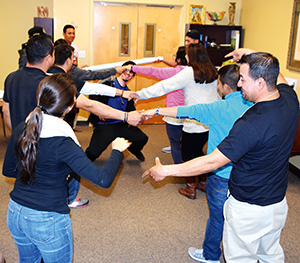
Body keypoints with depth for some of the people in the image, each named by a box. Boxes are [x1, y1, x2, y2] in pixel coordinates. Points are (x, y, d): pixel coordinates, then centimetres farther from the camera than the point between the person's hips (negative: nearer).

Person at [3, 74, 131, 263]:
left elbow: (8, 170, 8)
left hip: (15, 213, 6)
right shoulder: (62, 143, -25)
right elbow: (104, 179, -27)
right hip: (48, 222, -6)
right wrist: (117, 150, -10)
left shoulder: (20, 130, -7)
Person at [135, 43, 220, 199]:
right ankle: (204, 182, 31)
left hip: (195, 123, -7)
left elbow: (164, 86, -13)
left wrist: (140, 94, -9)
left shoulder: (189, 72, -12)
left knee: (188, 154, 8)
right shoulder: (213, 72, 8)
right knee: (197, 151, 22)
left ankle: (190, 189, 17)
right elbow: (218, 95, 17)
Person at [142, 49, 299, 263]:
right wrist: (251, 55, 19)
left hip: (249, 209, -8)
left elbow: (211, 162, -28)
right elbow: (277, 75, 17)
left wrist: (165, 170, -20)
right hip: (279, 202, 8)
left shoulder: (252, 124, -33)